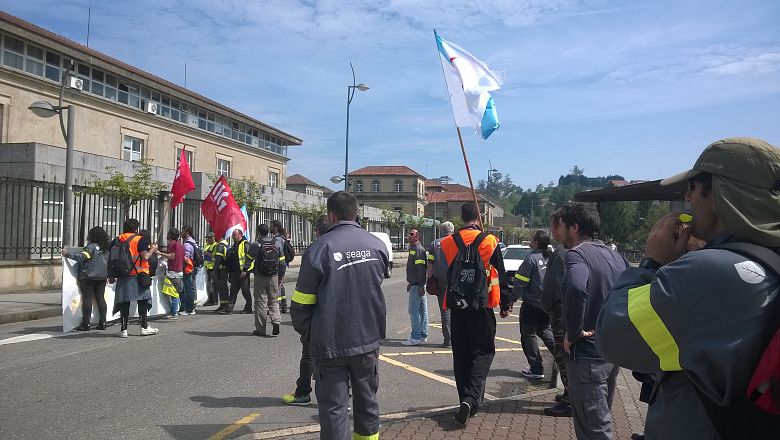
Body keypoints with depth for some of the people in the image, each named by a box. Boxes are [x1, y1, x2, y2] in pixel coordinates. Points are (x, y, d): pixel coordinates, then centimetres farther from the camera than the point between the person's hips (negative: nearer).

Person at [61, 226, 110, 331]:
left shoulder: (91, 246, -11)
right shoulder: (106, 248, 9)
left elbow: (81, 258, -21)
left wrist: (68, 254, -20)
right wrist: (109, 275, 28)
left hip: (88, 277, -6)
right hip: (102, 277, 6)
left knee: (87, 299, -3)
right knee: (100, 299, 8)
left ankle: (85, 324, -2)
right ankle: (102, 323, 9)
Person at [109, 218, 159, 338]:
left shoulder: (116, 241, 7)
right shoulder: (140, 240, -7)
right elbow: (145, 257, -15)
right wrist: (152, 250, 4)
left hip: (122, 277, 4)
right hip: (138, 276, -4)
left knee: (124, 302, 7)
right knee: (143, 300, 7)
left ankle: (124, 328, 6)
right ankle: (144, 326, 8)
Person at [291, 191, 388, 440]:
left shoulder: (319, 249, -13)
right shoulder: (377, 245, -1)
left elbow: (301, 303, -10)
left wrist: (306, 333, 4)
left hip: (330, 343, -4)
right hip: (368, 339, 4)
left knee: (333, 406, 5)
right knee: (366, 400, 21)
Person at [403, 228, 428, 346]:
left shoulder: (418, 249, -14)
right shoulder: (413, 249, 18)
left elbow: (421, 268, -21)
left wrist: (421, 285, -24)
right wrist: (410, 282, 26)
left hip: (417, 285, -11)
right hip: (415, 284, 11)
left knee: (414, 311, -9)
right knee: (422, 310, 12)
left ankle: (416, 337, -7)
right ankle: (423, 335, 18)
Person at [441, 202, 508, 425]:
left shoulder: (447, 242, -1)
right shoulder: (490, 241, -7)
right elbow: (500, 274, -1)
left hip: (456, 305, 3)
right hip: (481, 306, -2)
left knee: (461, 353, 12)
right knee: (482, 350, 4)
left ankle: (466, 400, 17)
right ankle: (471, 398, -13)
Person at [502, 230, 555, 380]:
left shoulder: (532, 259, -16)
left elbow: (520, 283, -17)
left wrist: (512, 300, -8)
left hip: (532, 303, -7)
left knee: (528, 334, 5)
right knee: (545, 331, 25)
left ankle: (536, 369, 6)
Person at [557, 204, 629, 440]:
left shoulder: (577, 254, -16)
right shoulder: (615, 255, 9)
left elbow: (576, 289, -36)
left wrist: (573, 333, -22)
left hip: (587, 353, -8)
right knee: (601, 419, 24)